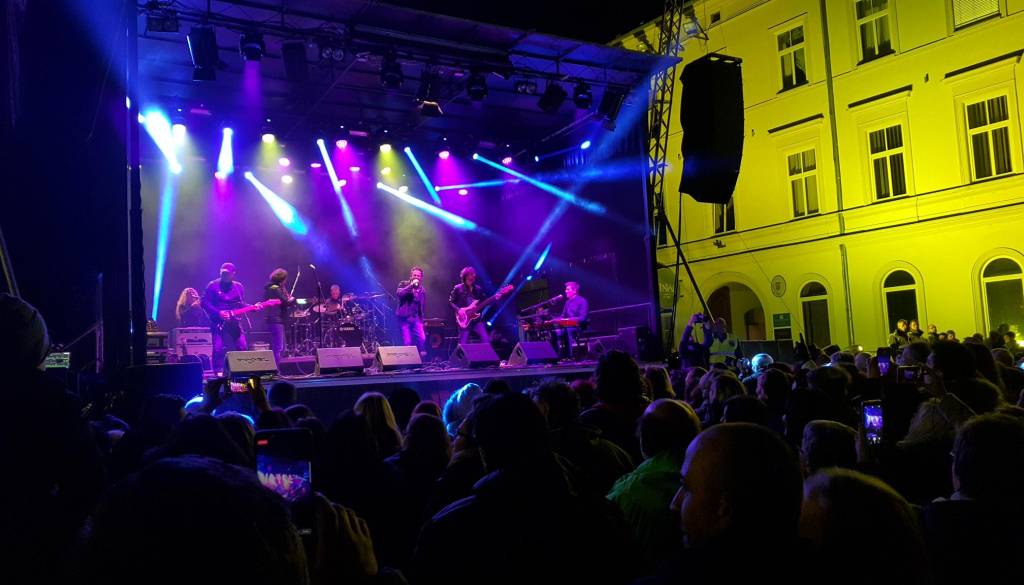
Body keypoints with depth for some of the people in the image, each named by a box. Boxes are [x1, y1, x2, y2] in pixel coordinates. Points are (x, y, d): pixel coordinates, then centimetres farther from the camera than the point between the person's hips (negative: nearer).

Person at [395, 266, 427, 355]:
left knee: (422, 339, -12)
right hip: (404, 317, -3)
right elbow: (399, 293, -20)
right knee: (407, 342, -7)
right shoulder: (404, 284, 1)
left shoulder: (422, 289, 12)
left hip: (416, 318, 3)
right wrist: (411, 285, -19)